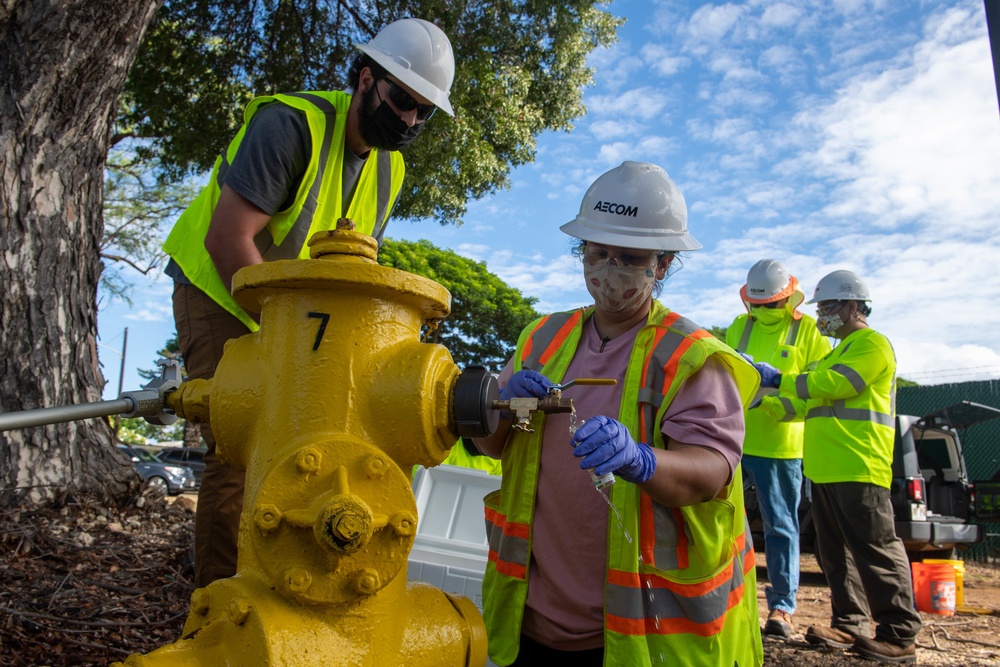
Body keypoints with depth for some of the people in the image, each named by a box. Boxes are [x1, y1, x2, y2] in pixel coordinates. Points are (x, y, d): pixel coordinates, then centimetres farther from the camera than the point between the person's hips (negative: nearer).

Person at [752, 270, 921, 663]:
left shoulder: (872, 344, -5)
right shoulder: (838, 352, 26)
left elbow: (834, 384, -20)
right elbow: (807, 401, 25)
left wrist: (779, 379, -13)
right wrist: (764, 401, 11)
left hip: (858, 469, -10)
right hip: (825, 469, 10)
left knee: (875, 551, -5)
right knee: (836, 553, 12)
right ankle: (849, 625, 20)